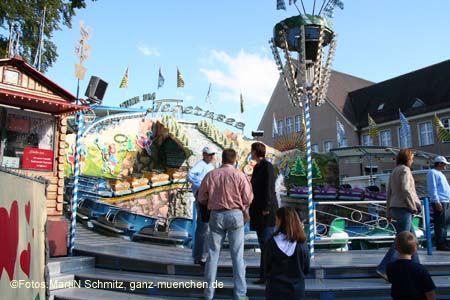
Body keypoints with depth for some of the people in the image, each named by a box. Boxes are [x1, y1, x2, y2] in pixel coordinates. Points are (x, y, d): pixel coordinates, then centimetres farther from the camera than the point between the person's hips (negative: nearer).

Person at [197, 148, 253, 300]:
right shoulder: (239, 175, -8)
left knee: (213, 254, 11)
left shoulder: (210, 175, -1)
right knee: (237, 255, 7)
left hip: (216, 215, 2)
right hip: (235, 214, -2)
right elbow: (248, 198, -7)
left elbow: (201, 198, 4)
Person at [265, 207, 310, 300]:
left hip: (276, 289, -1)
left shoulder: (272, 242, -15)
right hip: (297, 290, 2)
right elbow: (306, 269, 2)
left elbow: (266, 268, -4)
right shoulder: (302, 243, -9)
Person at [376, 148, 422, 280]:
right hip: (403, 208, -9)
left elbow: (389, 193, 17)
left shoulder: (394, 171, 17)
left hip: (395, 208, 9)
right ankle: (384, 268, -10)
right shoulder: (405, 169, -8)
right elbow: (406, 190, -20)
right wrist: (413, 206, -10)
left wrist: (388, 213, 17)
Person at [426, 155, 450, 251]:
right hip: (440, 202, -10)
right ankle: (440, 244, -8)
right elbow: (432, 188, -14)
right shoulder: (432, 172, -5)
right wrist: (437, 202, -20)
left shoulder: (440, 174, 25)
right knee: (440, 224, -9)